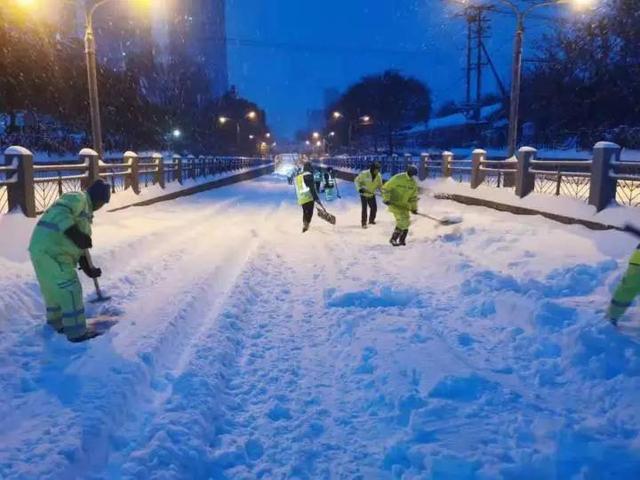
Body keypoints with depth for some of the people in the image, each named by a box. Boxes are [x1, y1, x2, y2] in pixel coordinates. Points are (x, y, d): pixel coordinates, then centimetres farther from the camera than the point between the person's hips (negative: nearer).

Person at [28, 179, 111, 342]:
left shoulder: (84, 210, 21)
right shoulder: (78, 198, -9)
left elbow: (78, 246, 22)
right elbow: (59, 214, -30)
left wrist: (88, 269, 19)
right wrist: (77, 235, -35)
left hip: (46, 251, 11)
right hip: (50, 252, -11)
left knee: (54, 289, 25)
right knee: (69, 290, -6)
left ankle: (56, 323, 43)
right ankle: (76, 332, 2)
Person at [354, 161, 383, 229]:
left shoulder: (378, 176, -9)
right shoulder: (364, 174, -23)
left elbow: (380, 185, 3)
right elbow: (357, 180, -13)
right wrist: (359, 188, -24)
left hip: (372, 194, 5)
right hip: (364, 194, -5)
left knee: (374, 207, 6)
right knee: (364, 208, -8)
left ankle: (371, 220, 30)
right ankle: (364, 223, 4)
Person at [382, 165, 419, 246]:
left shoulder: (413, 183, 1)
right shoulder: (397, 178, -17)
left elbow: (413, 196, 12)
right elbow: (386, 188, -12)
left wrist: (414, 208, 11)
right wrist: (386, 199, -21)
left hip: (405, 205, 7)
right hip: (394, 204, -7)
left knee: (406, 222, 7)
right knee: (402, 222, -15)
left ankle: (402, 240, 23)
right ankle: (393, 239, -3)